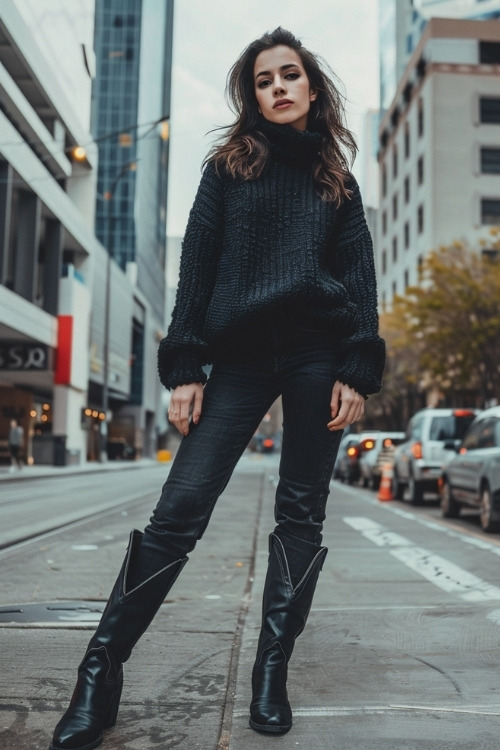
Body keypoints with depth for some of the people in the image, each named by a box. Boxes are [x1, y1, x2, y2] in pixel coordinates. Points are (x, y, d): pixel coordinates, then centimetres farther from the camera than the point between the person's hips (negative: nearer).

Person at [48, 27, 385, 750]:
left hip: (317, 352, 2)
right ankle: (101, 672, 1)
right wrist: (186, 366, -5)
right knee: (180, 509, -9)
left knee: (301, 514, 3)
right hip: (240, 352, -1)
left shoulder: (336, 177, 15)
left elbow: (360, 276, 10)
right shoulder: (229, 165, 12)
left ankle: (272, 673, 16)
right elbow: (197, 265, 5)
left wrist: (359, 370, -2)